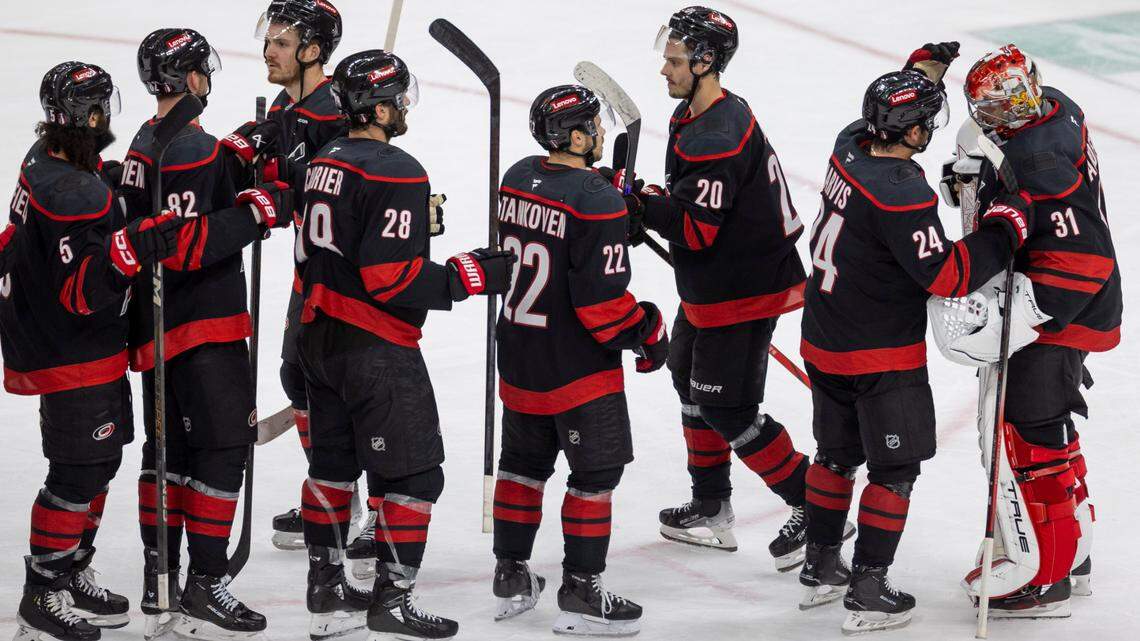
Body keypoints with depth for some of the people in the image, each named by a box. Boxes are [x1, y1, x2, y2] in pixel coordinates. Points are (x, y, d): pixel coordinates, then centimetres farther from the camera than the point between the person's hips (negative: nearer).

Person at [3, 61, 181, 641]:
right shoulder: (76, 195, -28)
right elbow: (81, 292, -29)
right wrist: (132, 249, -40)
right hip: (72, 356, -10)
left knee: (100, 459, 18)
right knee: (79, 471, -4)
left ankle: (72, 578, 29)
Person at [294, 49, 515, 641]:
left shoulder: (325, 163, 9)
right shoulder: (396, 173, -19)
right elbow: (395, 279, -24)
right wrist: (473, 274, -16)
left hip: (320, 337, 9)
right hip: (376, 348, -9)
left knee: (333, 464, 17)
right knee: (412, 474, 0)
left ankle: (326, 592, 24)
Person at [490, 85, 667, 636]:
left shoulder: (517, 178, 2)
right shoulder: (596, 202, -22)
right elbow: (602, 299, -23)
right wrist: (648, 334, -8)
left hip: (518, 357, 8)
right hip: (577, 364, -8)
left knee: (524, 460, 20)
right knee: (597, 469, 2)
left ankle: (511, 576, 27)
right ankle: (581, 593, 5)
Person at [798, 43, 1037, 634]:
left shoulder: (850, 144, -4)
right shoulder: (902, 197, -29)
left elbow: (888, 113, 21)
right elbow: (948, 275, -26)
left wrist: (924, 65, 15)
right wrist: (1005, 228, -18)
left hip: (824, 342, 8)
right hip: (882, 358, -8)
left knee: (837, 452, 22)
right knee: (895, 471, 5)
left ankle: (820, 568, 34)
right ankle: (868, 594, 6)